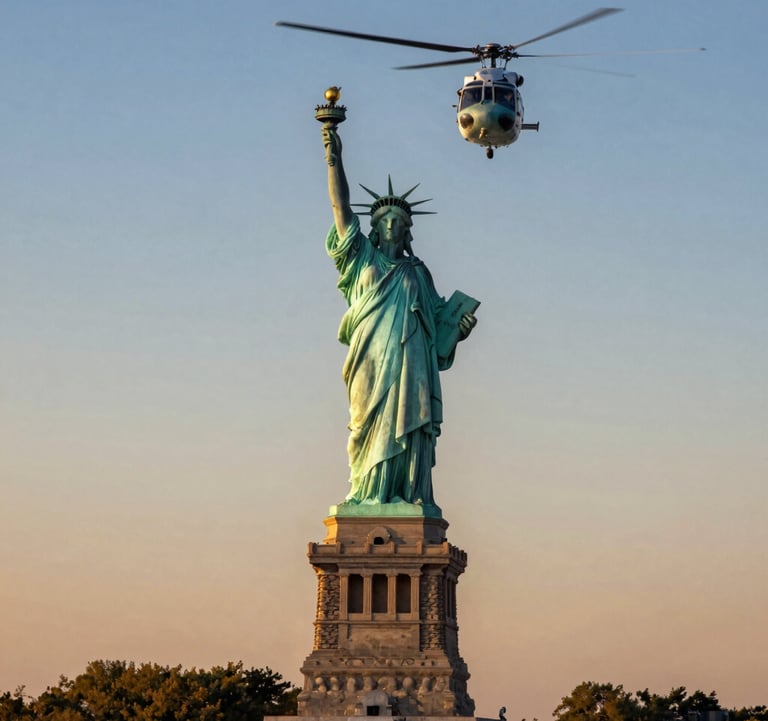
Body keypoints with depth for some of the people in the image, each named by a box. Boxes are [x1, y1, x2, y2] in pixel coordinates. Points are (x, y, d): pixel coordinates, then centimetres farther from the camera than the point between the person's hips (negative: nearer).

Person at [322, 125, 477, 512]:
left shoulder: (417, 272, 23)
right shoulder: (361, 258, 16)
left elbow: (439, 318, 19)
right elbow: (341, 207, 8)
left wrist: (458, 329, -2)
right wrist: (334, 161, 0)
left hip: (410, 361, 2)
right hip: (372, 359, -2)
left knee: (407, 425, -8)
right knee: (372, 423, -9)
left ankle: (406, 495, -11)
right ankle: (366, 495, -10)